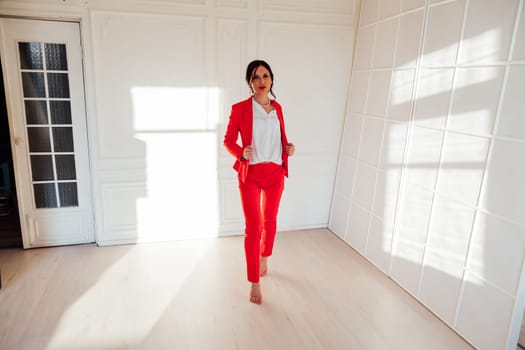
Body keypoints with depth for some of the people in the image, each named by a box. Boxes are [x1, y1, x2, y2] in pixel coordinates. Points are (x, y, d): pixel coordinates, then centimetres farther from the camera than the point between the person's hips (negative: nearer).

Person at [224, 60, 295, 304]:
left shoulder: (277, 108, 7)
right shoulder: (240, 109, -7)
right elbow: (228, 140, -4)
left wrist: (288, 148, -5)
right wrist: (242, 153, -23)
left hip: (275, 173, 4)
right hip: (250, 174, -4)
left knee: (269, 222, 16)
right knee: (252, 227, -2)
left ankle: (264, 259, 45)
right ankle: (254, 283, 10)